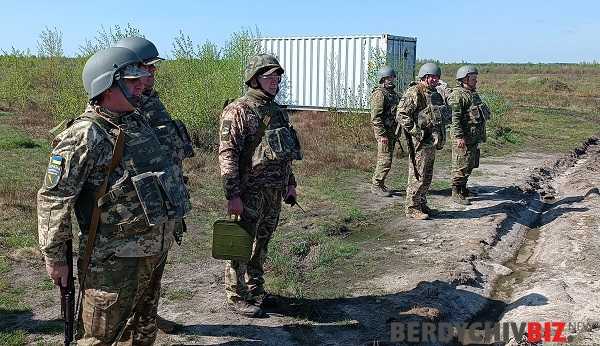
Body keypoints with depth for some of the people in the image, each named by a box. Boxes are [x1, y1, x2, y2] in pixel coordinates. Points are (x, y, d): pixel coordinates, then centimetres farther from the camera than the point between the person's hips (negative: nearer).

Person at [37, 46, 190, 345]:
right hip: (114, 258, -8)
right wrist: (53, 257, -12)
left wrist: (170, 221, 23)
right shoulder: (84, 136, -17)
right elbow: (53, 199, -16)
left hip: (156, 249, 8)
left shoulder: (138, 122, 10)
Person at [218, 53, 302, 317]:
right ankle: (237, 298, 16)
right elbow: (227, 154, -18)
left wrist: (290, 183, 19)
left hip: (275, 191, 8)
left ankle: (256, 290, 32)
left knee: (261, 243, 18)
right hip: (250, 191, -8)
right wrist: (233, 195, -22)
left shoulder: (277, 111, 13)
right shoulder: (238, 111, -12)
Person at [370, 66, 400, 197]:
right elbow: (376, 117, -19)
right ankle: (377, 185, -1)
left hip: (392, 132, 9)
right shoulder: (379, 94, -13)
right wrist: (382, 135, -23)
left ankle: (379, 184, 21)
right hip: (384, 132, -9)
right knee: (385, 160, -9)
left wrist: (396, 132, 20)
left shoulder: (393, 93, 17)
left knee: (383, 159, 13)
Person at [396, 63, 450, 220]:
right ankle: (412, 208, 2)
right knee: (418, 176, -5)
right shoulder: (414, 93, -11)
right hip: (420, 142, -9)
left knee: (427, 176, 15)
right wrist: (416, 132, -21)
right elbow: (401, 115, -18)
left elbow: (446, 113, 29)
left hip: (432, 141, 9)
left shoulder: (435, 94, 17)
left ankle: (421, 204, 26)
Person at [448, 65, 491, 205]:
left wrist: (481, 135, 25)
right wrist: (459, 137, -27)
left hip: (475, 138, 10)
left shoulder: (474, 94, 17)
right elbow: (455, 118, -21)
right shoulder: (457, 95, -14)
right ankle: (456, 193, 2)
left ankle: (463, 188, 28)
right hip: (464, 139, -10)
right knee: (461, 166, -5)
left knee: (470, 165, 16)